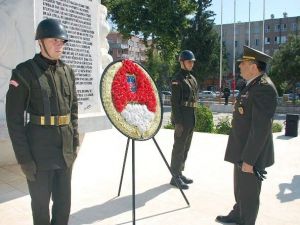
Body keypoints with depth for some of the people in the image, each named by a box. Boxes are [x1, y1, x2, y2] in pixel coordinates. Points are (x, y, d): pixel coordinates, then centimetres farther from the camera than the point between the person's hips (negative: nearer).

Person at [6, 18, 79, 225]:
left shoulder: (67, 71, 7)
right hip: (39, 150, -4)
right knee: (41, 202, 11)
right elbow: (14, 118, -10)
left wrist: (75, 141, 8)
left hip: (66, 150, 5)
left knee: (64, 201, 15)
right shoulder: (24, 72, -8)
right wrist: (24, 157, -13)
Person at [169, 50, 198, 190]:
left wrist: (193, 117, 17)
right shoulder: (177, 79, -11)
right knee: (179, 147, -3)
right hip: (182, 117, -9)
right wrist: (178, 121, -22)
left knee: (186, 146, 14)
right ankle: (175, 177, 7)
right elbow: (175, 101, -17)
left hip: (191, 116, 9)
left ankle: (179, 173, 25)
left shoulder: (192, 78, 16)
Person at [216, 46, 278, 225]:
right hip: (243, 151, 10)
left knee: (249, 193, 9)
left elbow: (261, 128, -26)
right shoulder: (253, 85, 10)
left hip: (251, 155, -10)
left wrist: (249, 159, -23)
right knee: (240, 189, 26)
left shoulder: (264, 88, -22)